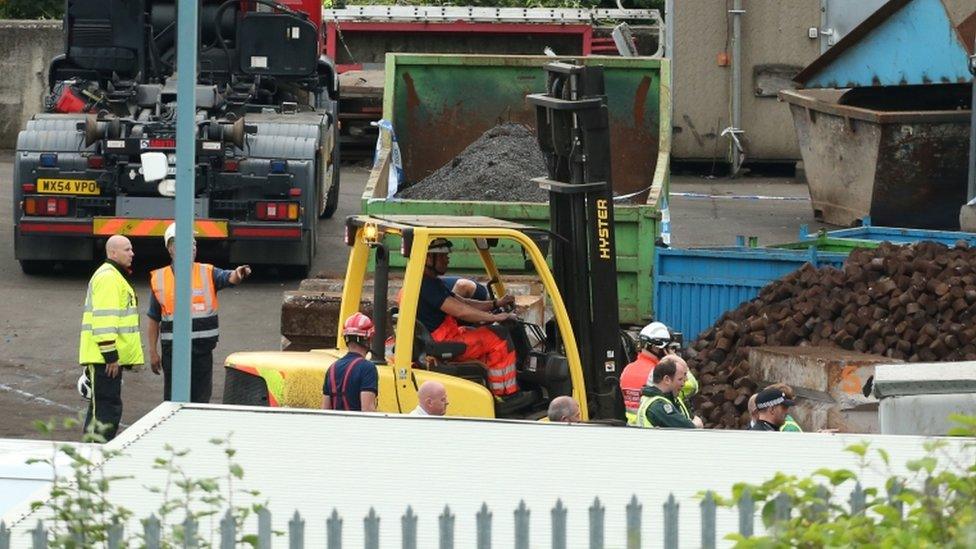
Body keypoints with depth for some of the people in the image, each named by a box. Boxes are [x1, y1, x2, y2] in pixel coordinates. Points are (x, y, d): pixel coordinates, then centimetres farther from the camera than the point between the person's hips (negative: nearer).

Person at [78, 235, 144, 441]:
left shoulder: (116, 276, 20)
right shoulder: (108, 277, -15)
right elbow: (104, 319, -22)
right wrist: (110, 355, -23)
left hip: (111, 357, 11)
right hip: (104, 357, -11)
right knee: (106, 408, -11)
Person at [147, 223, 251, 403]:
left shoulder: (208, 274, 3)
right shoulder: (159, 279, 4)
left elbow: (229, 278, -18)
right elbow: (154, 319, 8)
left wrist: (238, 275, -42)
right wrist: (153, 351, 5)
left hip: (203, 349, 0)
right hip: (173, 350, 0)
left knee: (201, 400, 4)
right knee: (173, 401, 5)